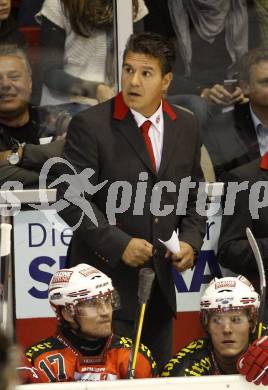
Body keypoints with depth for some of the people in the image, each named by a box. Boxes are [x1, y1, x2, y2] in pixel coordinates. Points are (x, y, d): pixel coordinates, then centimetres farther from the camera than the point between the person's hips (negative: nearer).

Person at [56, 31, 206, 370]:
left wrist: (191, 241, -1)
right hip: (105, 279, -5)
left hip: (159, 279, 5)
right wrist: (119, 244, -19)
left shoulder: (186, 127, 9)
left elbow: (193, 198, 17)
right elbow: (71, 199, -12)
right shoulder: (90, 125, -8)